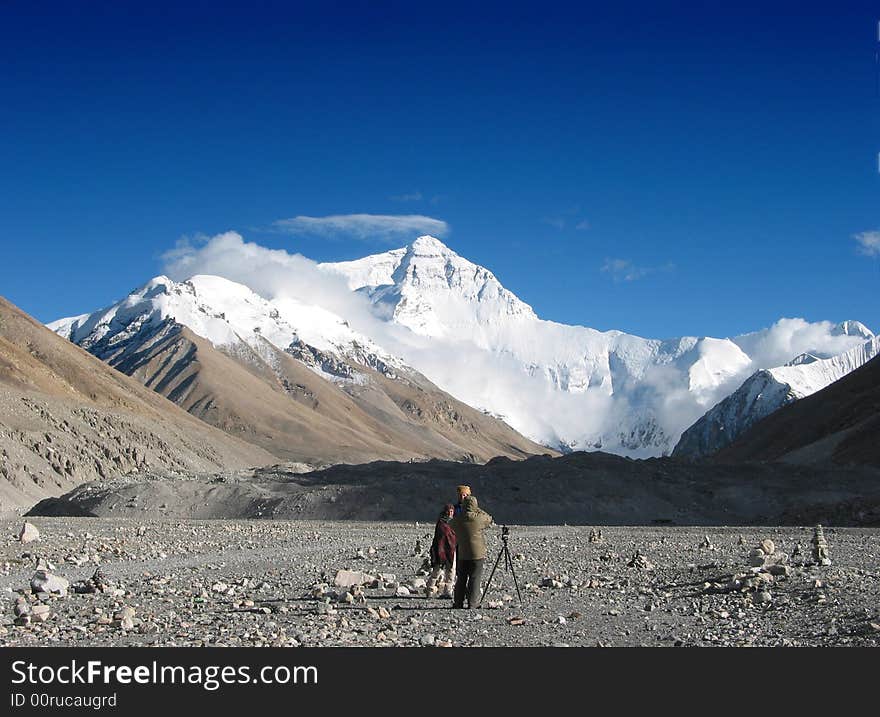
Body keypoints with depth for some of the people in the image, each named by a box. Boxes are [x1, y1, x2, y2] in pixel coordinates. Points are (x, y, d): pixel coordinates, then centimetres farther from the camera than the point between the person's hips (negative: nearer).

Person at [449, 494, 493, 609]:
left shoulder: (456, 520, -2)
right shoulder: (478, 518, -11)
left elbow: (452, 528, 18)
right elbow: (489, 519, 9)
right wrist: (477, 510, 17)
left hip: (461, 554, 3)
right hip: (477, 554, -3)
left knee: (461, 579, 12)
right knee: (474, 579, 1)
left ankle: (458, 603, 16)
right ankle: (472, 604, -2)